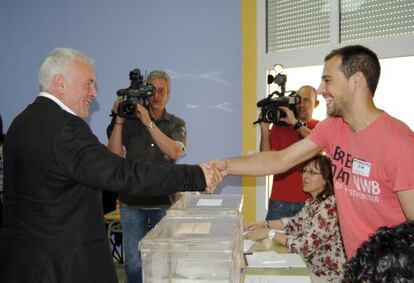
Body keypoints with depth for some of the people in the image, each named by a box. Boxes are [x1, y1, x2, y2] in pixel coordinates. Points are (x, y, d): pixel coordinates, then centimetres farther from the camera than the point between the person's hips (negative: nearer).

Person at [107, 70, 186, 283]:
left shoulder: (176, 124, 4)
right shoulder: (130, 121, 4)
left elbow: (174, 152, -15)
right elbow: (114, 155, -6)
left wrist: (149, 123, -21)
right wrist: (118, 120, -14)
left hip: (164, 203, 0)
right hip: (132, 203, 0)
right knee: (133, 262, 5)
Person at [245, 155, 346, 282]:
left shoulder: (329, 207, -28)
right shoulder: (313, 201, 3)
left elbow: (307, 245, -30)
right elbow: (297, 222, 13)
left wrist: (269, 233, -25)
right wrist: (265, 224, 1)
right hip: (311, 266, 8)